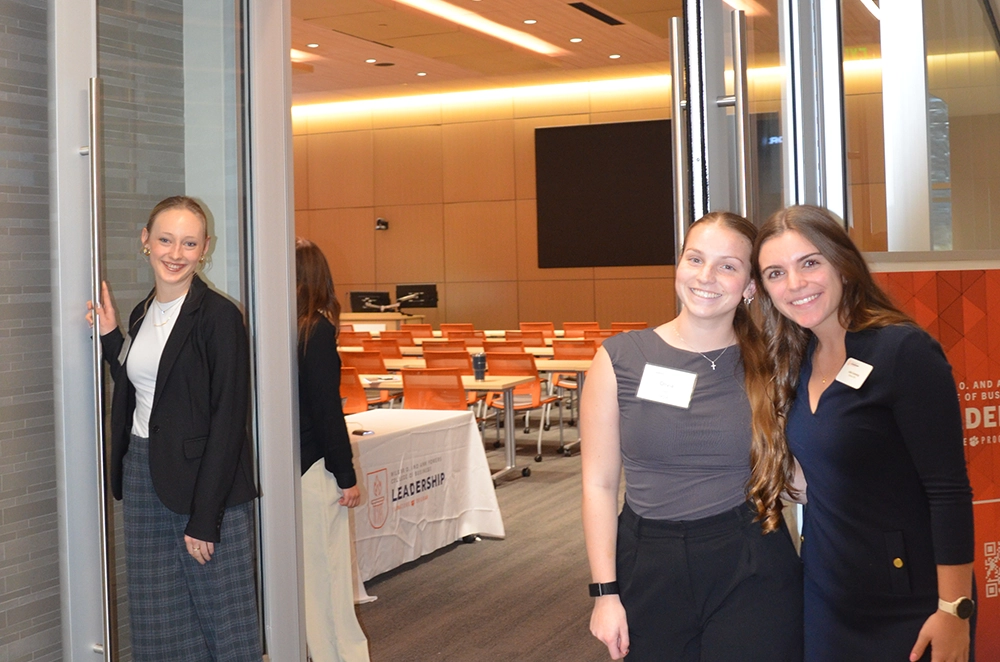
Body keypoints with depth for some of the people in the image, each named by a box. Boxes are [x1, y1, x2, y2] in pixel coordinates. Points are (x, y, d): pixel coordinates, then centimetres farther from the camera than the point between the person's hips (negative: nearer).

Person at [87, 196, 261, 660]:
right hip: (143, 476, 7)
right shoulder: (142, 314, 11)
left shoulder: (219, 317, -12)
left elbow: (229, 420, -15)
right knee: (160, 622, 14)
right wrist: (110, 338, 7)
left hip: (206, 482, -7)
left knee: (222, 619, 2)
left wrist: (205, 516, -18)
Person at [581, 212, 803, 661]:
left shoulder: (768, 366, -1)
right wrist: (606, 592, -4)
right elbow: (599, 483, -2)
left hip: (752, 572, 0)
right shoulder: (620, 358, -3)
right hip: (650, 569, 0)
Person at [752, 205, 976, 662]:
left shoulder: (904, 351, -16)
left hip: (907, 607, -6)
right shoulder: (799, 359, 4)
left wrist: (954, 609, -19)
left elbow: (949, 489, -18)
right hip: (825, 596, 6)